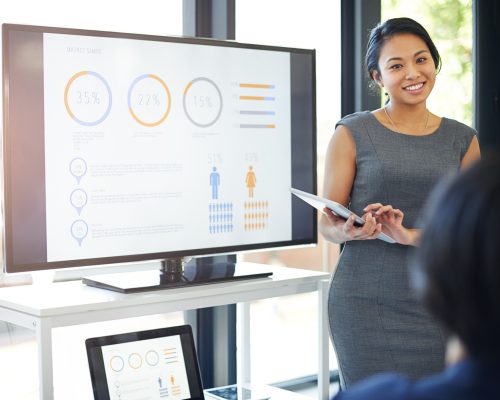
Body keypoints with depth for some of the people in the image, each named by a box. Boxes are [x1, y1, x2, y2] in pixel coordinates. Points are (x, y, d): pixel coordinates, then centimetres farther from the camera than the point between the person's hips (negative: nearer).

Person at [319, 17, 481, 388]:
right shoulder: (353, 133, 1)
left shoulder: (463, 139, 8)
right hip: (366, 303, -2)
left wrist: (411, 237, -15)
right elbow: (327, 223, 0)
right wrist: (350, 231, -22)